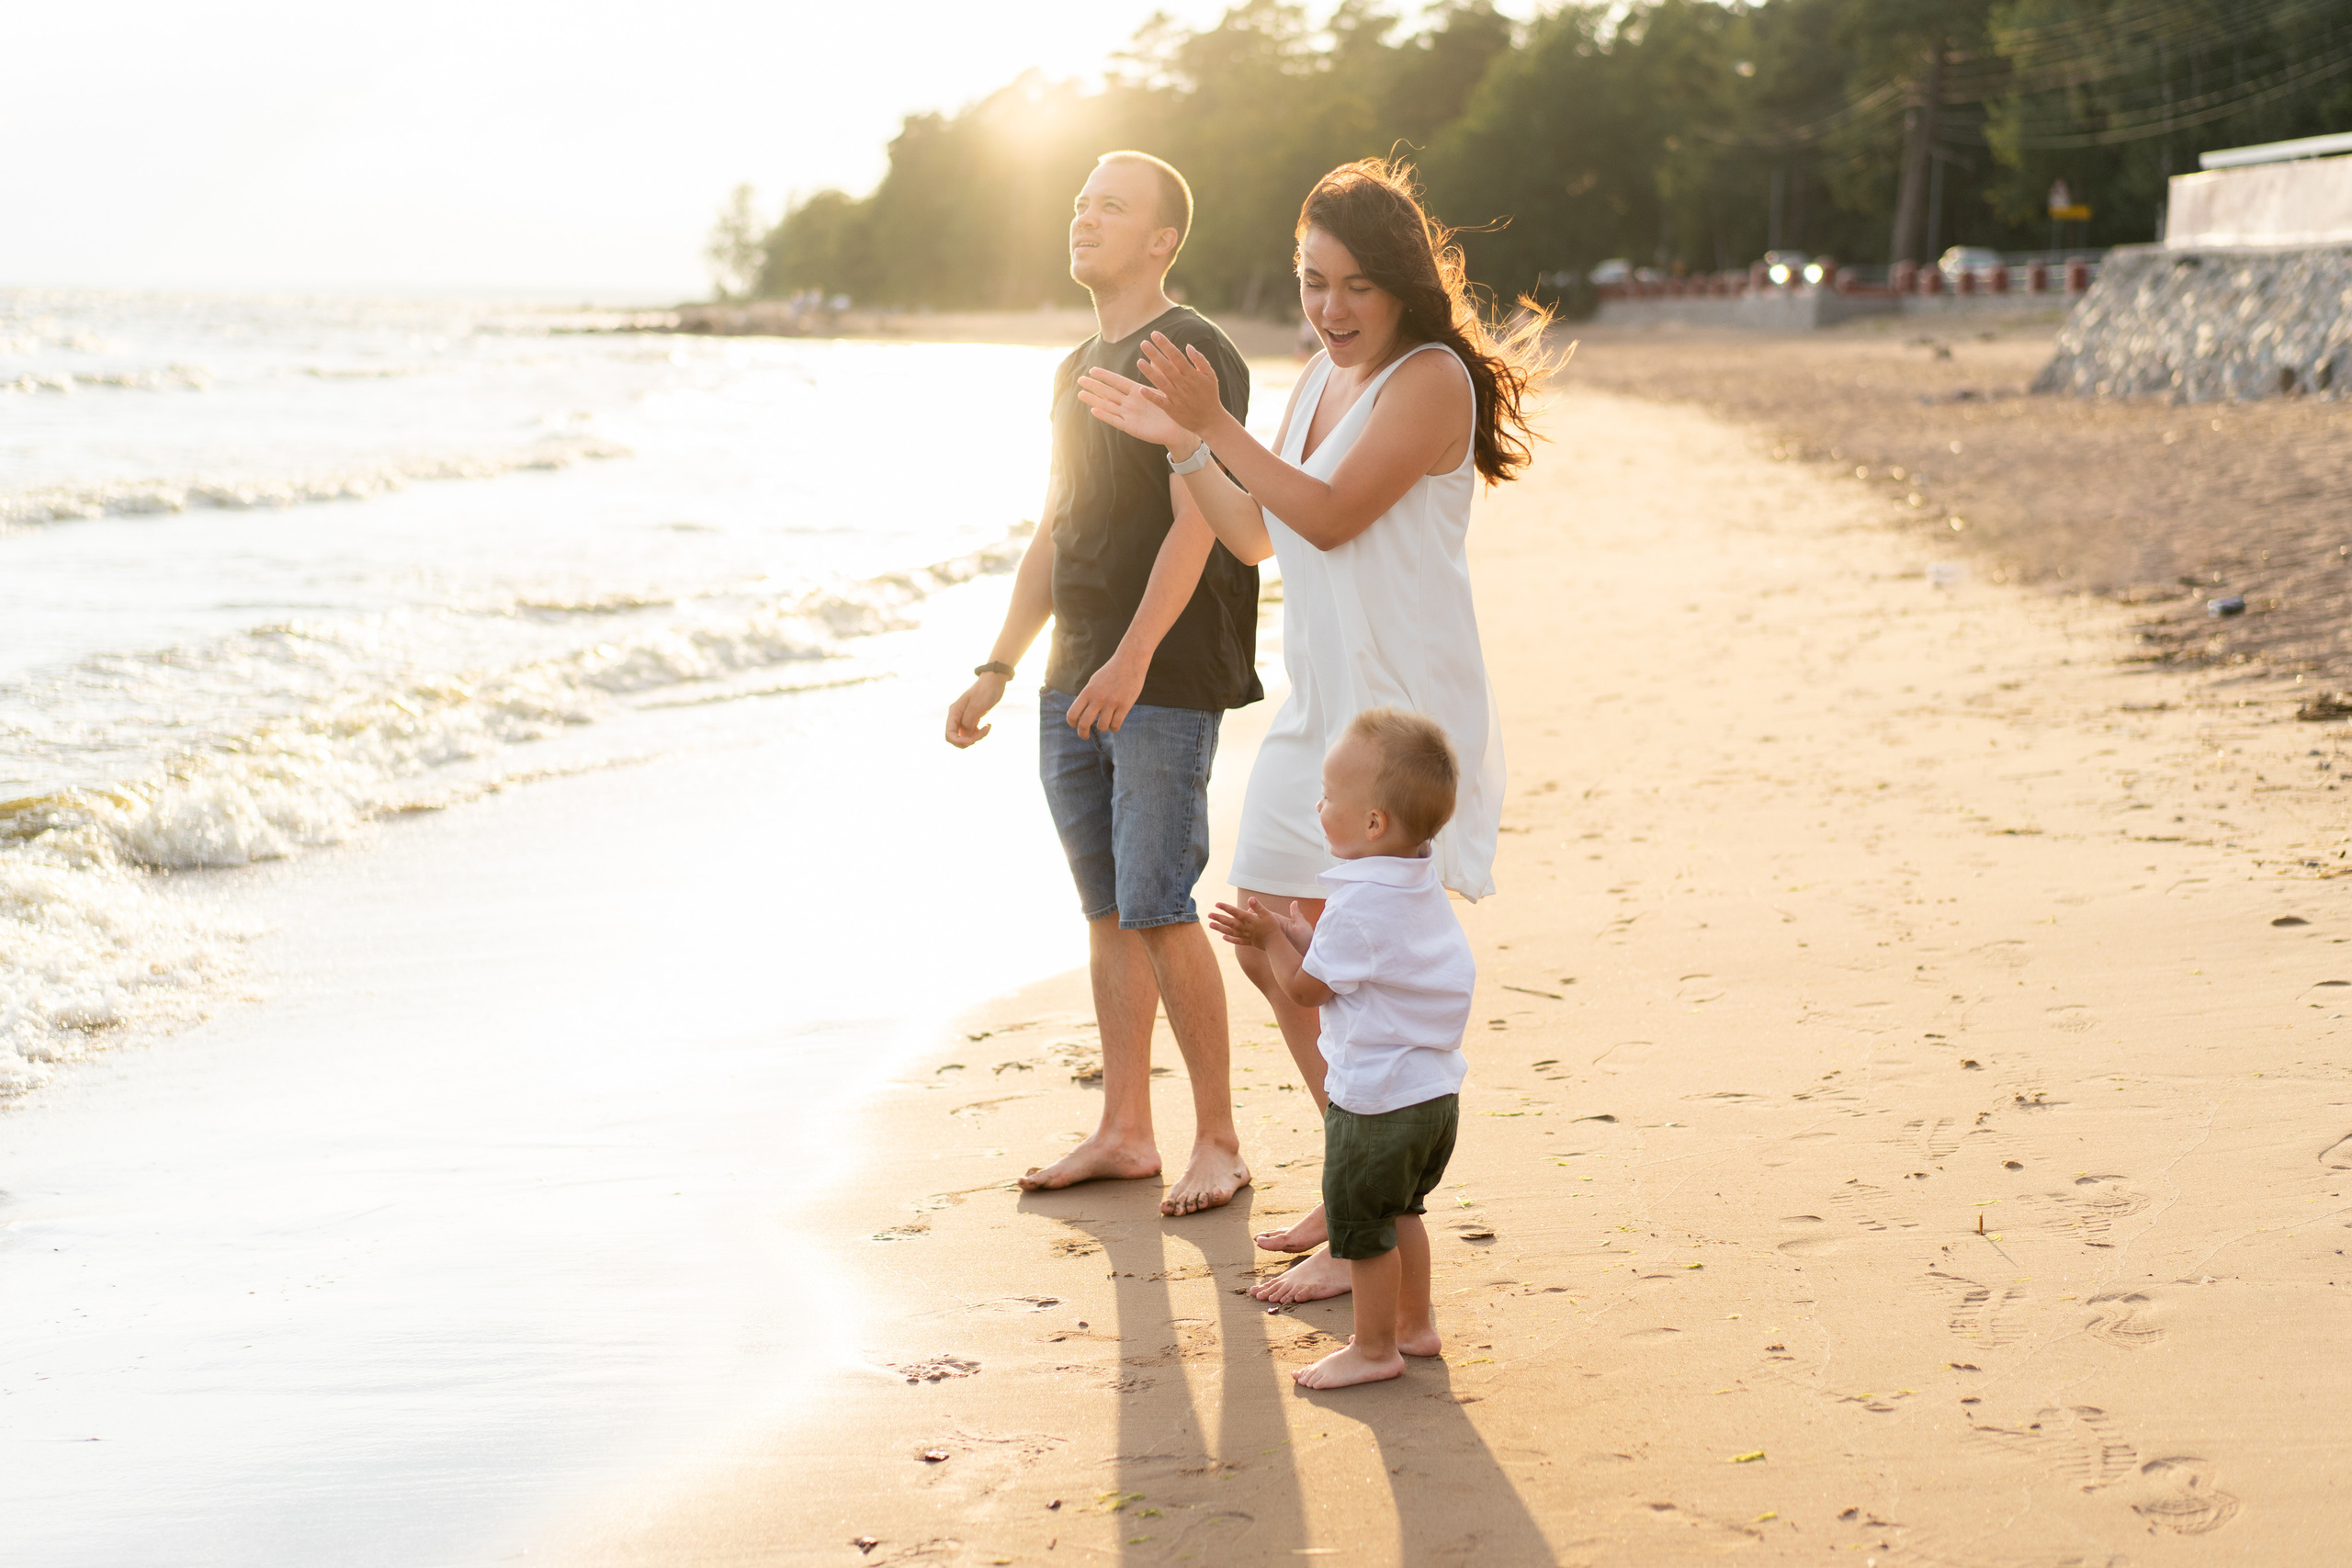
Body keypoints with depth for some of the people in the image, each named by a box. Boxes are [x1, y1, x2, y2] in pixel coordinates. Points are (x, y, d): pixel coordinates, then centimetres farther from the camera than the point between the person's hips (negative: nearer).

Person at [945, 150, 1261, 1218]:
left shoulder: (1196, 356, -8)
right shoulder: (1077, 370, 17)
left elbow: (1194, 525, -17)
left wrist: (1133, 658, -28)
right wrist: (998, 667, 17)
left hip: (1167, 683, -8)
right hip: (1075, 686, 8)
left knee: (1157, 909, -9)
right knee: (1106, 911, 10)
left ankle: (1219, 1140, 2)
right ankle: (1124, 1132, 17)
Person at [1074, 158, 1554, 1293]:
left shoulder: (1431, 379, -12)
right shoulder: (1318, 380, 14)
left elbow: (1331, 516, -22)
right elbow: (1256, 536, 22)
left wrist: (1216, 424, -22)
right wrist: (1177, 442, 11)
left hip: (1401, 718, -9)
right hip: (1314, 711, 9)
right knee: (1269, 955, 13)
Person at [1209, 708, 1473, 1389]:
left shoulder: (1360, 904, -24)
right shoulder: (1420, 886, 5)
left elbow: (1308, 988, -14)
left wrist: (1271, 940, 0)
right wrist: (1290, 932, 8)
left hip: (1377, 1098, -9)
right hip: (1437, 1091, 9)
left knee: (1361, 1223, 6)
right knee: (1399, 1211, 24)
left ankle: (1374, 1347, 16)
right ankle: (1414, 1323, 34)